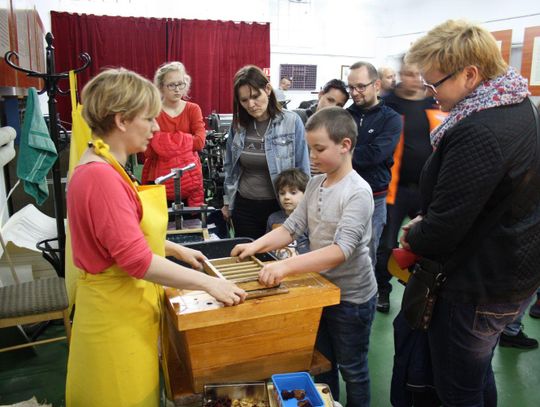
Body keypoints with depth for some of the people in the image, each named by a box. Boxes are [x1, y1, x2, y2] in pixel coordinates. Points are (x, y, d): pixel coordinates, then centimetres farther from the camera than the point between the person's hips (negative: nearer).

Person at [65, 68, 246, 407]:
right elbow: (137, 260, -28)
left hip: (129, 306, 9)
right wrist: (209, 283, -22)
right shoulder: (101, 176, -25)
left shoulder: (107, 169, 6)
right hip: (116, 315, -9)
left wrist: (176, 249, 16)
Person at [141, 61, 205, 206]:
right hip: (159, 178, -1)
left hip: (189, 176, 2)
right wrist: (185, 141, -16)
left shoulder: (193, 109, 3)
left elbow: (200, 142, -13)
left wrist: (163, 142, -13)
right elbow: (149, 150, -12)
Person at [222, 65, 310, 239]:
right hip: (244, 206, 3)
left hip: (280, 207, -3)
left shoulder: (292, 122, -11)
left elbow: (303, 170, -7)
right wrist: (227, 200, 15)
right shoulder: (238, 124, 1)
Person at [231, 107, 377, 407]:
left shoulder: (358, 192, -23)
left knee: (352, 370, 14)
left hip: (352, 297, -7)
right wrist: (257, 245, -16)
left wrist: (286, 266, -41)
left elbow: (341, 250, -32)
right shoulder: (314, 184, 0)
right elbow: (292, 227, 1)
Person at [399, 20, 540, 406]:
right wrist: (427, 222, 4)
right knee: (479, 375, 27)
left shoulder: (478, 134, -29)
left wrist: (412, 236, -6)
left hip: (479, 290, -10)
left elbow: (445, 227, -27)